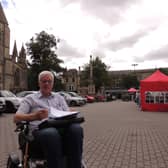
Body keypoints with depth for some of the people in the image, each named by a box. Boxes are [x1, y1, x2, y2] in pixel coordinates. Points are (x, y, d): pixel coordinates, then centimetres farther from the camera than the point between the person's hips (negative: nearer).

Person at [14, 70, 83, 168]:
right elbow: (16, 118, 5)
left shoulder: (59, 97, 27)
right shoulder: (30, 98, 17)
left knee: (76, 128, -33)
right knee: (52, 134, -40)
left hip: (62, 127, 3)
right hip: (41, 129, -3)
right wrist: (35, 116, -17)